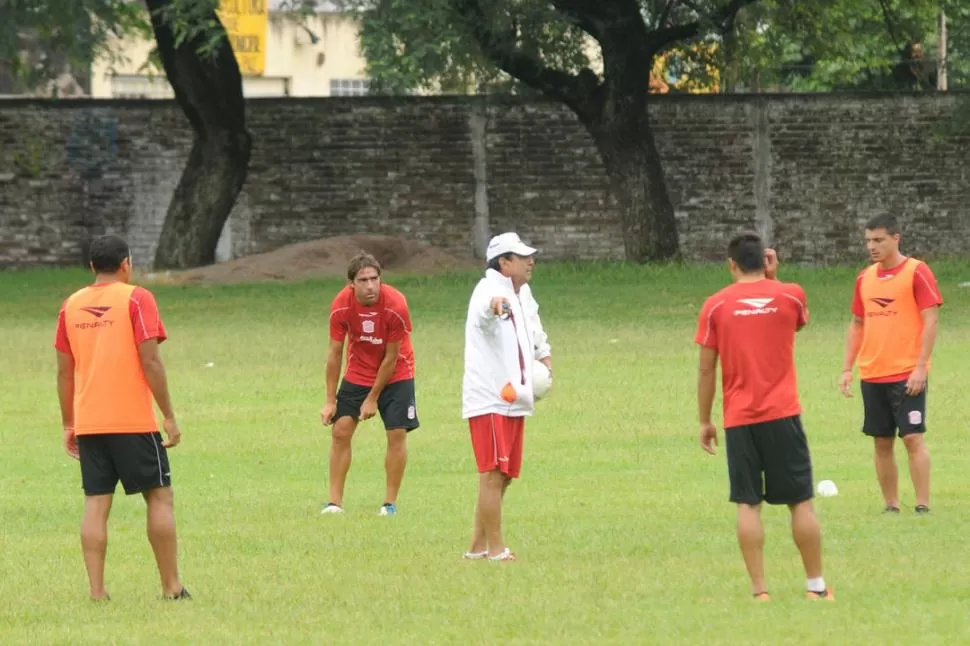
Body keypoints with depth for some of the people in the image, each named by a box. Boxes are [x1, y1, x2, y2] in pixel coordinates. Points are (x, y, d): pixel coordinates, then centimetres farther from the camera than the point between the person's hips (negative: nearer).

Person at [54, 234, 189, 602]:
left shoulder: (71, 306, 8)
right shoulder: (136, 299, -5)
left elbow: (64, 371, 11)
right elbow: (150, 360, -11)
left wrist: (68, 425, 18)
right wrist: (169, 416, -6)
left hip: (88, 423, 4)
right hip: (134, 420, -4)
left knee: (96, 504, 3)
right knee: (159, 496, 5)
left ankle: (97, 591, -4)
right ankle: (171, 586, 4)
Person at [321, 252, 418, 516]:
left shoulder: (395, 305, -27)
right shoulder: (341, 306, -20)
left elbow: (391, 358, -18)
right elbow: (334, 354, -10)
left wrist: (373, 398, -14)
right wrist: (330, 401, -10)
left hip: (395, 375, -2)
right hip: (357, 373, 2)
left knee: (397, 434, -8)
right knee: (340, 430, -6)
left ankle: (390, 503, 3)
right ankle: (335, 502, 0)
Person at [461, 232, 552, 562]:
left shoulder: (523, 294, 15)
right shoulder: (489, 289, -14)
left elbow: (534, 330, 35)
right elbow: (485, 306, -42)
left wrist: (544, 355, 16)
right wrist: (495, 305, -65)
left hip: (514, 399, 10)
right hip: (489, 399, -10)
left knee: (504, 476, 12)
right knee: (493, 474, -10)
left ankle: (478, 546, 19)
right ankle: (495, 548, -8)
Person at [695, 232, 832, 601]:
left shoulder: (716, 305, -1)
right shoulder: (790, 296, 0)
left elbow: (706, 370, 0)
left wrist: (705, 421, 8)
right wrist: (773, 280, 17)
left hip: (739, 419, 0)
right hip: (783, 416, 0)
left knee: (748, 505, 1)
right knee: (801, 502, 6)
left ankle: (760, 590, -4)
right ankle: (816, 587, 10)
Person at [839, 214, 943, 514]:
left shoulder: (917, 272, -6)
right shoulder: (865, 278, 12)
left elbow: (930, 321, -10)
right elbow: (857, 325, 18)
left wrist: (920, 367, -16)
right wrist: (847, 369, 10)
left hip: (906, 375, -6)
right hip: (871, 375, 6)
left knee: (913, 438, -10)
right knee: (882, 442, 6)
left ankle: (923, 507, -7)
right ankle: (891, 507, 13)